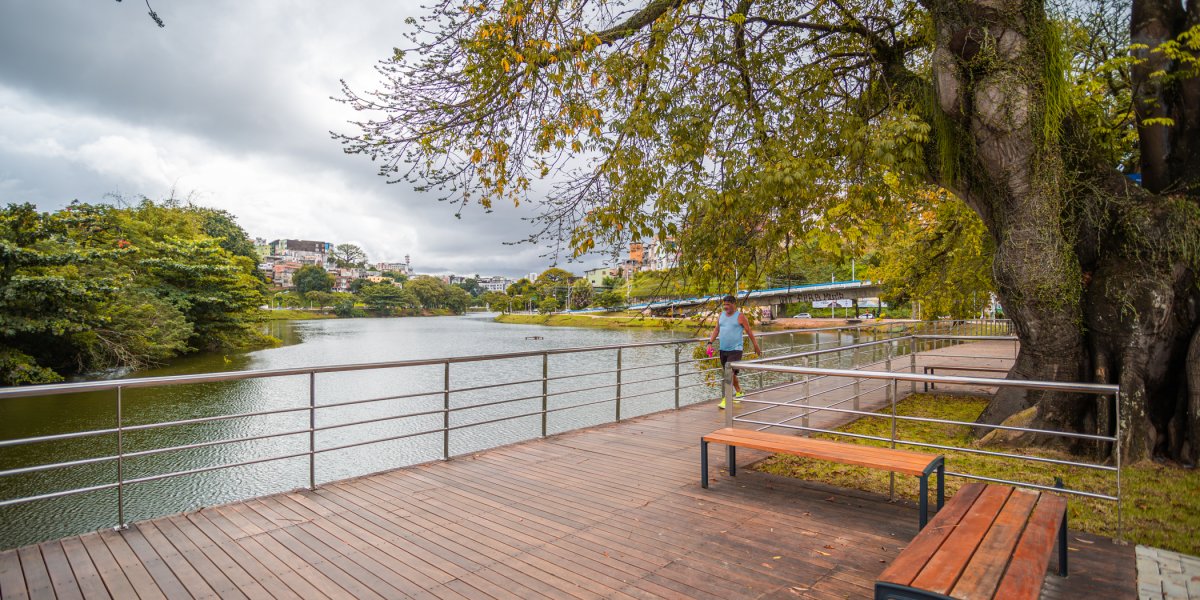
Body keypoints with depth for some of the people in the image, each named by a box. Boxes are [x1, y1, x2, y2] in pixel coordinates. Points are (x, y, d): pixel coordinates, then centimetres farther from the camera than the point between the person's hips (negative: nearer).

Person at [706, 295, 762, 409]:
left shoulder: (740, 316, -6)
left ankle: (726, 399, -13)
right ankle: (739, 392, 35)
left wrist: (756, 347, 3)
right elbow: (716, 329, 14)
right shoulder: (721, 315, 10)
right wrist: (710, 343, 2)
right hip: (723, 349, 6)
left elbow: (749, 332, -1)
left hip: (735, 350, -6)